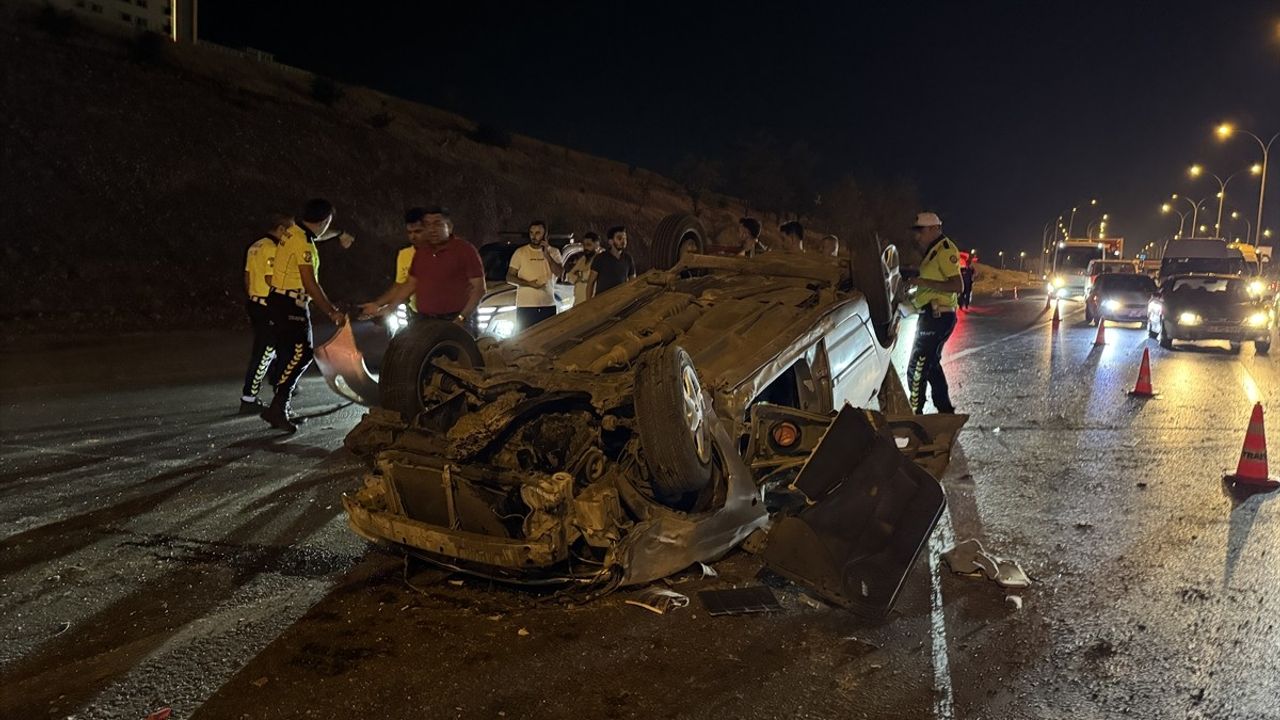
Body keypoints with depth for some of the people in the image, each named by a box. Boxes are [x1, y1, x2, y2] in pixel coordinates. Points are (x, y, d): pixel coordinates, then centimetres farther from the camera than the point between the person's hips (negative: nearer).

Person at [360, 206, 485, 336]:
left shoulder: (464, 250, -6)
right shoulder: (421, 252, 15)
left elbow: (478, 288, -10)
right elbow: (409, 285, 21)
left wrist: (462, 318, -19)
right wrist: (378, 305, 16)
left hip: (456, 323, -6)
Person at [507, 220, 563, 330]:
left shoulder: (553, 252, 9)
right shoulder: (520, 252, 3)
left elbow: (559, 273, -5)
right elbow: (509, 277, 1)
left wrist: (547, 255, -14)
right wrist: (529, 283, -14)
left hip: (548, 306, 2)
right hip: (525, 306, -2)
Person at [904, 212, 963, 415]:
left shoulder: (946, 250, -14)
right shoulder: (933, 252, 16)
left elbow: (957, 286, -22)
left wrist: (924, 282, -25)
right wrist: (915, 295, 12)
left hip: (937, 317, -11)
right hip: (933, 316, 11)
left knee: (917, 369, -9)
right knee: (931, 365, 22)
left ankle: (915, 413, -5)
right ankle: (945, 410, 31)